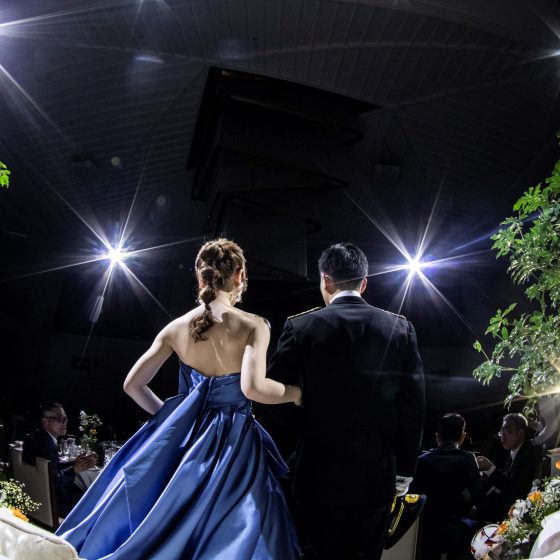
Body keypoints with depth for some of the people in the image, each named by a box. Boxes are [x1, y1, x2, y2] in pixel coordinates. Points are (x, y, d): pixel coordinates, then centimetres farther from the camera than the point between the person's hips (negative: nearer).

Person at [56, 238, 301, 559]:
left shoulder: (177, 328, 2)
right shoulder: (252, 325, -12)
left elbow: (133, 384, 5)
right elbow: (252, 387, -26)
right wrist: (295, 393, -8)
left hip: (182, 436, 5)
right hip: (232, 445, -5)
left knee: (163, 527, 17)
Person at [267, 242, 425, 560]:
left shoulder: (302, 327, -6)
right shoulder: (401, 329, -1)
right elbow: (413, 406, -1)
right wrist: (405, 470, 7)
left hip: (320, 474, -2)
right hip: (377, 475, 2)